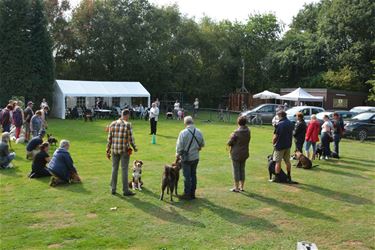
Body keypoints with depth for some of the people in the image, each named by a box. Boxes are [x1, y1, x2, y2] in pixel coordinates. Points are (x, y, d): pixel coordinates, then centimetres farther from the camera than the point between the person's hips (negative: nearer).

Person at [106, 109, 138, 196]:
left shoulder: (112, 124, 3)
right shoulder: (128, 125, -11)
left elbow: (109, 139, 5)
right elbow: (131, 139, -10)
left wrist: (108, 151, 11)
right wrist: (135, 148, 7)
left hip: (114, 150, 4)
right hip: (124, 150, -4)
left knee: (114, 169, 14)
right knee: (124, 170, 3)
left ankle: (113, 189, 20)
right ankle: (125, 190, 9)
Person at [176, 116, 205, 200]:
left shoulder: (183, 133, -18)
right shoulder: (199, 132, -2)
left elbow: (179, 146, -13)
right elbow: (202, 144, 9)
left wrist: (178, 154, 4)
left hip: (186, 158, -5)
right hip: (195, 157, 5)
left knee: (187, 176, 4)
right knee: (193, 175, 15)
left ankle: (187, 194, 11)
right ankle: (192, 193, 23)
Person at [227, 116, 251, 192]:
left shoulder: (237, 132, -20)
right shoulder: (248, 131, 1)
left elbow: (230, 143, -15)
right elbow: (248, 141, 10)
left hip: (236, 154, -6)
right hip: (245, 153, 6)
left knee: (236, 170, 2)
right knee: (242, 170, 15)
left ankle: (236, 187, 8)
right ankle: (241, 187, 23)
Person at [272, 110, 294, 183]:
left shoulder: (279, 124, -18)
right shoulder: (291, 123, 5)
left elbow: (275, 136, -16)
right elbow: (292, 134, 12)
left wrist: (273, 143, 1)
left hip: (280, 145, -7)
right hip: (288, 145, 7)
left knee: (278, 162, 2)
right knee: (287, 161, 16)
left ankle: (277, 178, 6)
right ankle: (289, 177, 24)